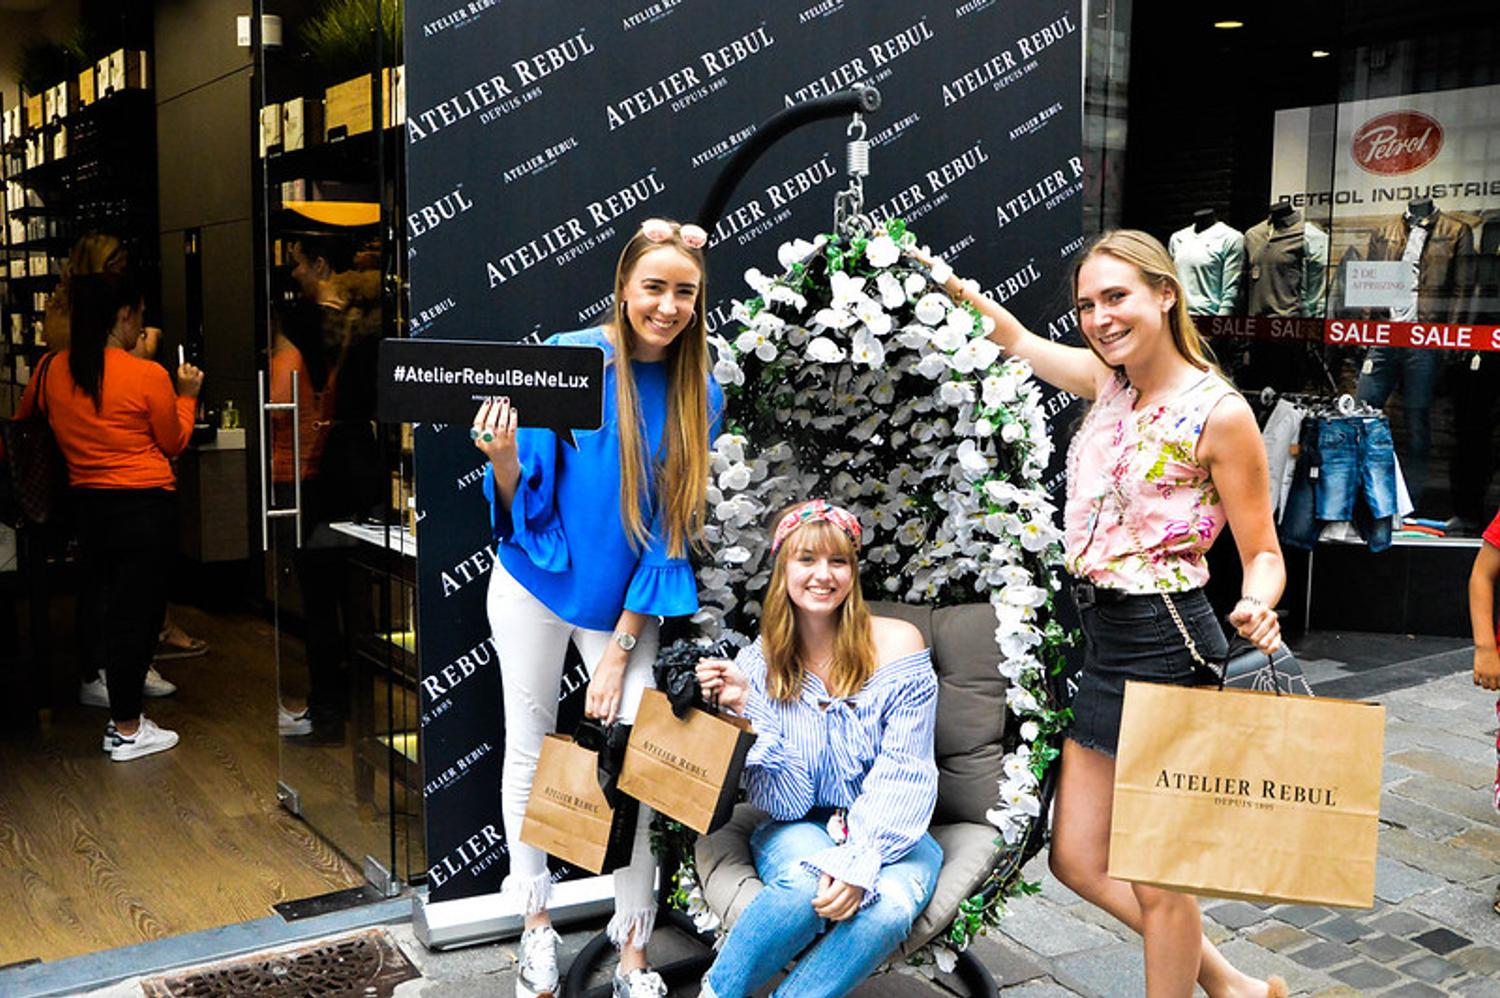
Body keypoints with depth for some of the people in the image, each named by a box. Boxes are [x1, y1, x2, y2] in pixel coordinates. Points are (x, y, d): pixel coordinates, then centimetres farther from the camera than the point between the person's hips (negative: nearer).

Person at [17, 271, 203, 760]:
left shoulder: (50, 371, -1)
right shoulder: (148, 376, -14)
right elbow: (173, 444, 0)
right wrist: (186, 395, 13)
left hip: (85, 504, 5)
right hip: (145, 505, -5)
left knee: (108, 607, 16)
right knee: (136, 613, 3)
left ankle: (121, 714, 25)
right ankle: (126, 730, 11)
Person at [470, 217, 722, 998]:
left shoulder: (697, 394, -6)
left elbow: (674, 525, -4)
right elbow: (527, 505, -9)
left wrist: (622, 645, -7)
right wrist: (505, 461, -33)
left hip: (628, 603, 1)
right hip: (539, 584, -1)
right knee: (528, 750, 9)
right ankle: (536, 923, 28)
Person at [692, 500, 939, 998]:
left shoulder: (897, 643, -9)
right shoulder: (759, 663, -5)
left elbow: (903, 776, -12)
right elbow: (785, 802, -9)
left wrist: (857, 863, -26)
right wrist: (749, 710, -23)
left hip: (888, 832, 0)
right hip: (799, 829, 0)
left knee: (889, 904, -33)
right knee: (808, 883, -34)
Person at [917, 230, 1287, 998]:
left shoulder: (1219, 413, -12)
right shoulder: (1110, 382, 7)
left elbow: (1263, 552, -8)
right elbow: (1018, 341, 21)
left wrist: (1256, 607, -28)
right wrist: (948, 280, 18)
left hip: (1164, 645, -8)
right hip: (1104, 644, 8)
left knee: (1158, 881, 5)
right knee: (1077, 859, 14)